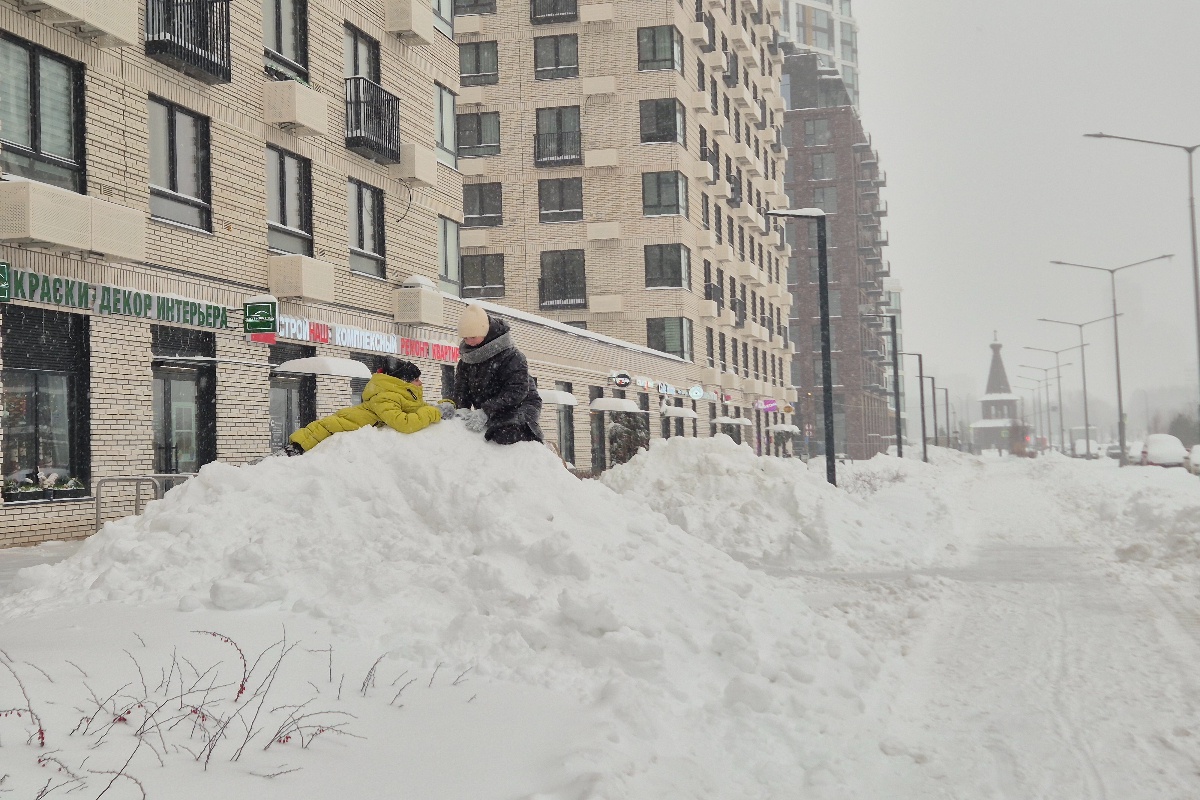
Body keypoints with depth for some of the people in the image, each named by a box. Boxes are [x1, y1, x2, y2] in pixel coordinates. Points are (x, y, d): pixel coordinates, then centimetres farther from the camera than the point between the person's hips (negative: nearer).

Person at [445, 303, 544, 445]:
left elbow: (517, 392, -25)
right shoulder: (466, 359, 6)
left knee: (505, 434, -36)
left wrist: (485, 412, -34)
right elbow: (461, 388, 6)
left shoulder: (512, 357, -17)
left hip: (519, 406, -8)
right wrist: (451, 403, -19)